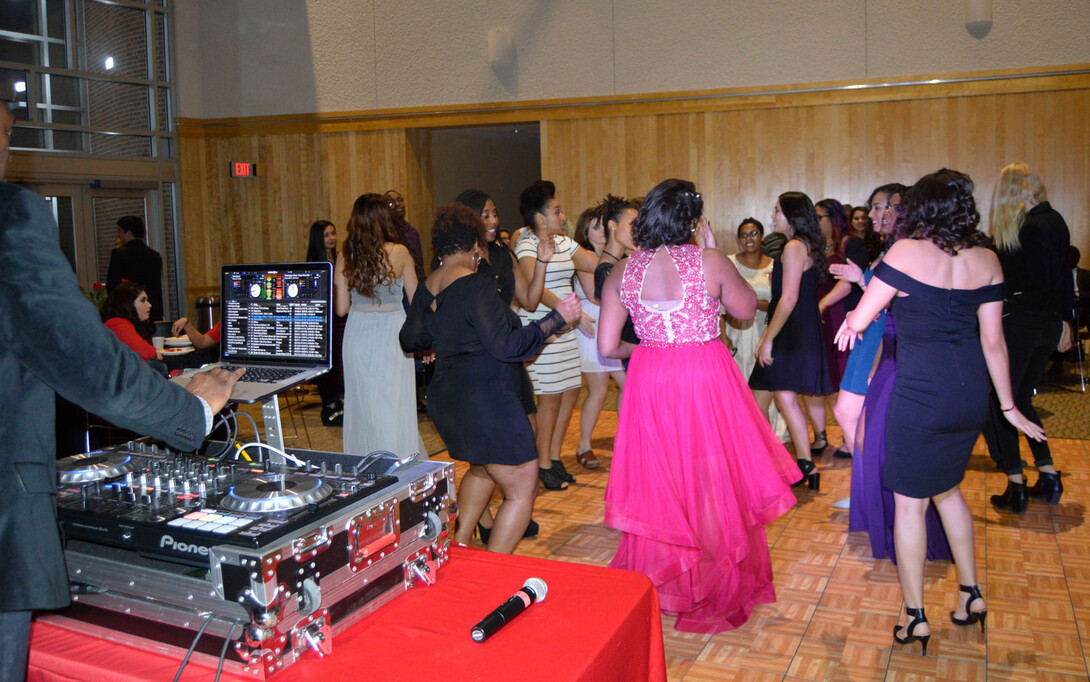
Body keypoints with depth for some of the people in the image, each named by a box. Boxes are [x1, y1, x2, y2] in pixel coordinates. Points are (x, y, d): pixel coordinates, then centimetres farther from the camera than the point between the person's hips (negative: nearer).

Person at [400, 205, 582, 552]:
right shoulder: (476, 285, -19)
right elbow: (505, 345, -23)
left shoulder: (427, 287, 6)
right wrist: (557, 318, -16)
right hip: (485, 401, -9)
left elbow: (409, 340, 17)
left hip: (445, 398, 10)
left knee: (482, 468, 31)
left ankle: (458, 544, 34)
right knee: (522, 491, 0)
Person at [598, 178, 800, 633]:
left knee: (658, 483, 15)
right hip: (706, 379, -2)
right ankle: (718, 586, 28)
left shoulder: (622, 274, -2)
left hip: (650, 381, 2)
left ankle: (657, 581, 27)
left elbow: (607, 346, -2)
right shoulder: (709, 263, -9)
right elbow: (747, 309, 7)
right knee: (711, 482, 13)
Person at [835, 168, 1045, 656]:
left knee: (910, 502, 7)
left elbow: (859, 319, -8)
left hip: (920, 392, -6)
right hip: (970, 393, 6)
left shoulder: (907, 252, -11)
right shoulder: (986, 259, 3)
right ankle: (971, 595, 32)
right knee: (947, 489, 25)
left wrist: (850, 321, 16)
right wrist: (1008, 406, 14)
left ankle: (915, 617, 16)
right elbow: (993, 340, 5)